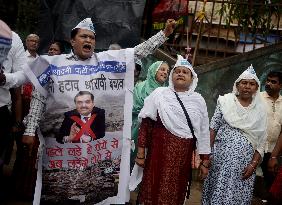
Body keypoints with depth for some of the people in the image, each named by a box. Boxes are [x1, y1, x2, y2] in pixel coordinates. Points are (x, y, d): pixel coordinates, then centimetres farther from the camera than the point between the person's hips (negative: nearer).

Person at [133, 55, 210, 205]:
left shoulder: (198, 100, 6)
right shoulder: (159, 94, 0)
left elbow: (204, 131, 9)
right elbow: (145, 125, -2)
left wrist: (205, 161, 8)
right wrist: (140, 153, -5)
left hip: (185, 156, 2)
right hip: (160, 152, -2)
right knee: (155, 193, 3)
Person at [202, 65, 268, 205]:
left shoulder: (260, 110, 4)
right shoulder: (225, 101, 2)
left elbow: (261, 142, 3)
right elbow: (213, 128, 3)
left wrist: (254, 163, -6)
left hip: (243, 161, 1)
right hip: (220, 156, 0)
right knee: (216, 190, 5)